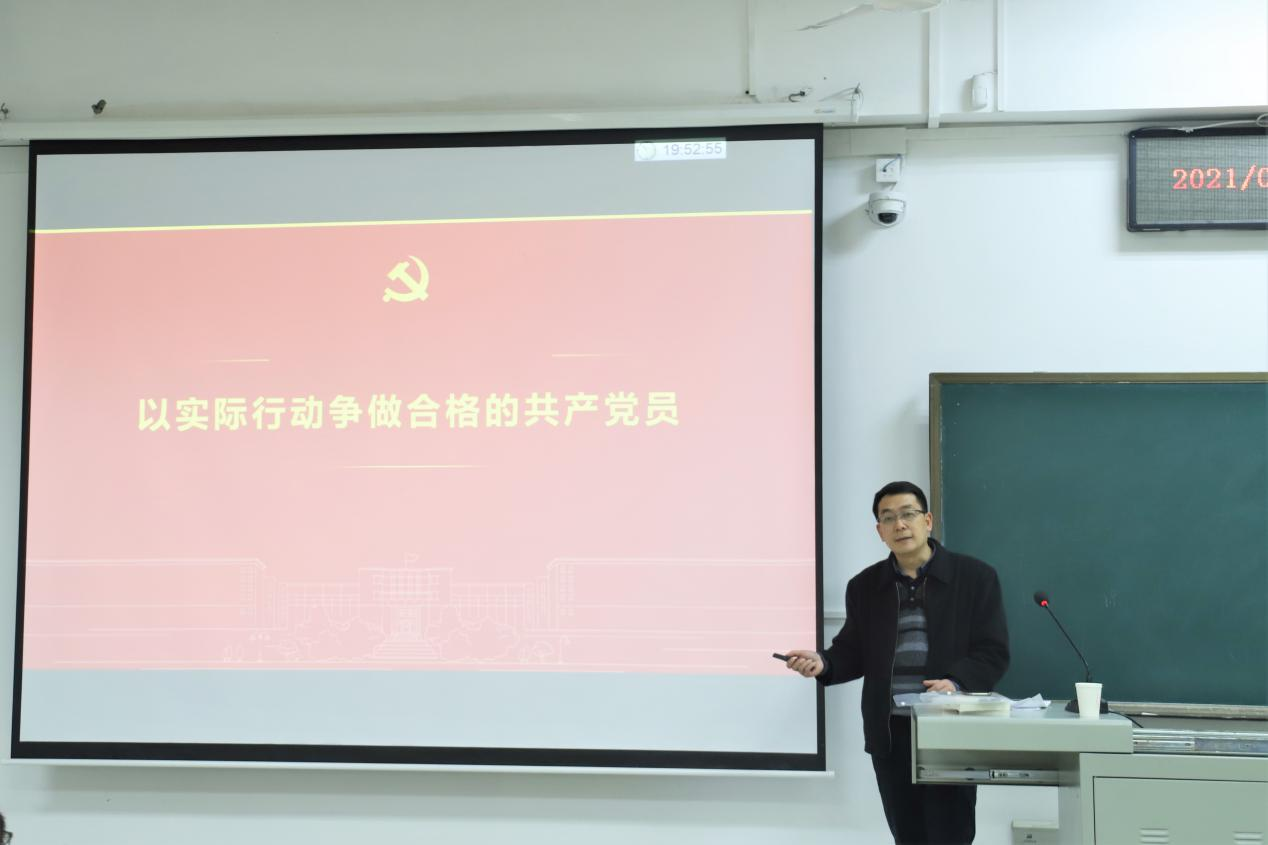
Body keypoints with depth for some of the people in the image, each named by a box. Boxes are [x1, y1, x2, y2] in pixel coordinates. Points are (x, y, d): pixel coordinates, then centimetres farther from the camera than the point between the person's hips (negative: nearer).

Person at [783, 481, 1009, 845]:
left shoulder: (975, 576, 0)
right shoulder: (864, 586, 10)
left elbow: (993, 652, -3)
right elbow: (852, 652, 12)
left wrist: (956, 682, -21)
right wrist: (823, 663, -10)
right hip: (891, 733, 3)